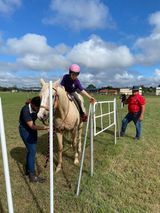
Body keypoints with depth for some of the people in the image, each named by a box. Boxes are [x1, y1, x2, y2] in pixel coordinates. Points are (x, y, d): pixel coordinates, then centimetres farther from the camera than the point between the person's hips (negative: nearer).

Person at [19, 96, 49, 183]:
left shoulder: (37, 108, -13)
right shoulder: (25, 110, -31)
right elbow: (31, 126, -32)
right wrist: (44, 127, -46)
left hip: (32, 129, 7)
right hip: (25, 130, -7)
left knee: (31, 150, 15)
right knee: (32, 151, -7)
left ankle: (28, 170, 34)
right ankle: (32, 176, 5)